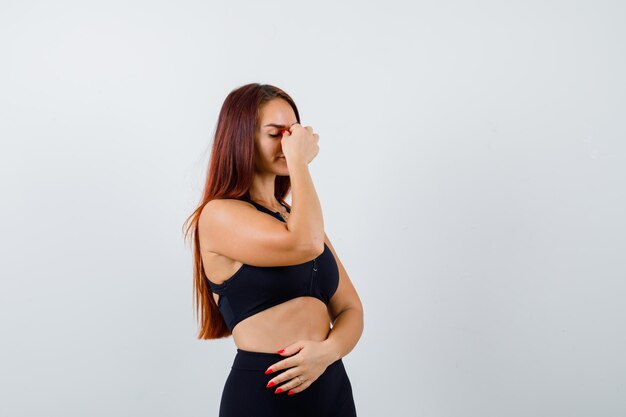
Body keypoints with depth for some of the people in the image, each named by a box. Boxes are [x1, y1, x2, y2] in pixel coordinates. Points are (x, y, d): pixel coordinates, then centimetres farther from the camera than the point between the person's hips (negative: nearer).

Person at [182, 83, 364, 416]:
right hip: (264, 390, -6)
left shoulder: (298, 217, 11)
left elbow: (350, 309, 6)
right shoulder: (219, 214, -9)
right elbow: (305, 244, -26)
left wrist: (328, 350, -15)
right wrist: (299, 161, -13)